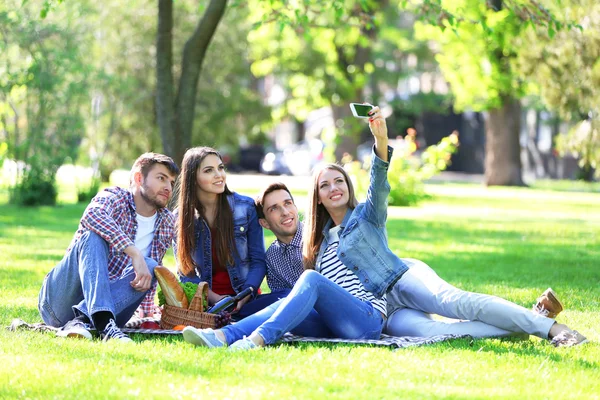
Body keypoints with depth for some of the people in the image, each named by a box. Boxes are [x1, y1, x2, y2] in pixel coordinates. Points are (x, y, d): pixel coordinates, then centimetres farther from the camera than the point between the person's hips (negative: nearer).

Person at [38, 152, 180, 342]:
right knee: (93, 235, -27)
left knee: (152, 267, -19)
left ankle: (82, 320, -37)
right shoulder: (115, 197, -3)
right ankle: (103, 321, -49)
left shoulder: (166, 224, 14)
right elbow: (92, 215, -28)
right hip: (60, 297, -4)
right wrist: (135, 254, -35)